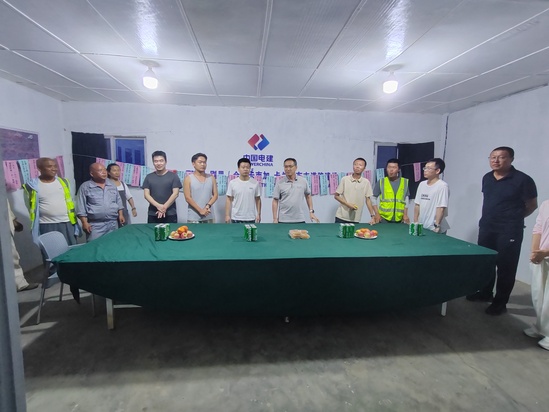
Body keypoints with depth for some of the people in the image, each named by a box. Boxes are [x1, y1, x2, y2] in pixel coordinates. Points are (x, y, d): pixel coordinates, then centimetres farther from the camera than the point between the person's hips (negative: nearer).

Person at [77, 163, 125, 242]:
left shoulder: (112, 185, 10)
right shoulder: (85, 187, -3)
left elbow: (118, 201, 16)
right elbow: (81, 207, -4)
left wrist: (120, 214, 9)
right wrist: (85, 222, -9)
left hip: (113, 224, 4)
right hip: (95, 225, -4)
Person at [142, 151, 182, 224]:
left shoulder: (173, 176, 2)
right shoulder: (148, 177, 9)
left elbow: (175, 193, -5)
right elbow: (146, 194, 3)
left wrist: (164, 207, -13)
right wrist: (158, 206, -13)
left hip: (170, 214, -2)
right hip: (152, 214, 2)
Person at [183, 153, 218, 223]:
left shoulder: (211, 178, 9)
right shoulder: (188, 178, 0)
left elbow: (215, 195, 6)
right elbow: (188, 198, -7)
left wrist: (208, 205, -12)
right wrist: (200, 210, -13)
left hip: (208, 216, 3)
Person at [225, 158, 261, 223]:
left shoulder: (255, 183, 0)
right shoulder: (232, 183, -2)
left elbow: (258, 200, 6)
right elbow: (229, 200, 0)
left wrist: (258, 214, 1)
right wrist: (227, 215, -5)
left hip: (250, 218, 1)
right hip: (236, 218, 0)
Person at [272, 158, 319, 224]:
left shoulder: (303, 181, 3)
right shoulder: (279, 183, -3)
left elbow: (308, 196, 15)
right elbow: (275, 201, -2)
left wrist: (311, 211, 8)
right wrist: (275, 219, -6)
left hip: (300, 219, 2)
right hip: (283, 220, -2)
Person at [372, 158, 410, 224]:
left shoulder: (405, 182, 6)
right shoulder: (381, 182, -1)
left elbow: (406, 200, 12)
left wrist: (405, 215, 6)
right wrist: (377, 214, -4)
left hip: (399, 219, 2)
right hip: (383, 218, -2)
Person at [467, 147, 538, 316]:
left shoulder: (522, 180, -11)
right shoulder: (487, 178, 6)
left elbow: (532, 205, -2)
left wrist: (513, 218, 4)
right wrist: (490, 218, 12)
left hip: (509, 232, -6)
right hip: (486, 228, 6)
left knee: (506, 267, 4)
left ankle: (500, 302, 16)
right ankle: (485, 293, 33)